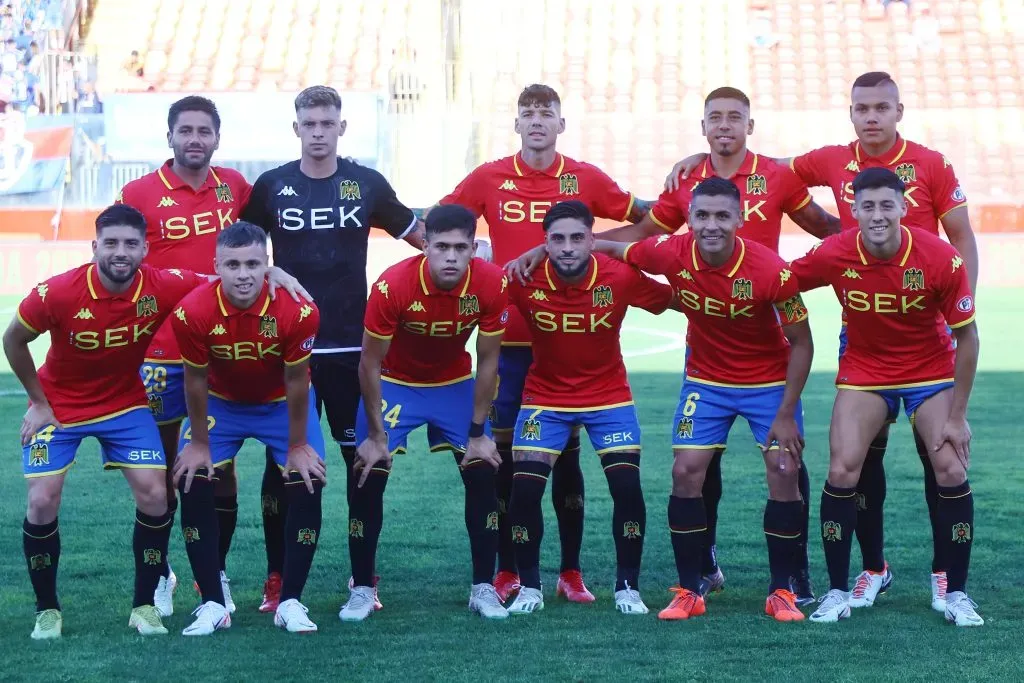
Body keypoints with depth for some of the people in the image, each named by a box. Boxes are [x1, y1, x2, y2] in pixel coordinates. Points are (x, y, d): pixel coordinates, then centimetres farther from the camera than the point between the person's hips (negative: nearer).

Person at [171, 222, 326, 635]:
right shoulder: (193, 313, -30)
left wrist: (297, 447, -10)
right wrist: (199, 443, -7)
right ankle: (213, 604, -1)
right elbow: (195, 380, -15)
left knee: (308, 485, -11)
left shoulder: (297, 311, -32)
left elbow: (296, 381, -18)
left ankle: (290, 602, 2)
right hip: (220, 403, 0)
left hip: (282, 403, 0)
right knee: (192, 485, -11)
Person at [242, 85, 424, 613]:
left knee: (362, 458, 3)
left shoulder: (366, 184, 4)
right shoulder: (272, 186, 3)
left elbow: (421, 237, 12)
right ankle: (277, 578, 10)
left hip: (351, 346, 0)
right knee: (282, 461, 2)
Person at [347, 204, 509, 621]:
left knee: (483, 476, -6)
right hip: (394, 384, -2)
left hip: (456, 384, 2)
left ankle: (483, 588, 6)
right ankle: (361, 590, 4)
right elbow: (370, 363, -19)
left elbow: (487, 361, -11)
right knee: (368, 480, -10)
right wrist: (375, 436, -16)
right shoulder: (392, 286, -32)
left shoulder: (491, 284, -25)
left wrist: (478, 433, -9)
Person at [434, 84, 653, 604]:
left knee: (566, 450, 4)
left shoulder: (585, 179, 2)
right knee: (504, 448, 1)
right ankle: (507, 571, 11)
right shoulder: (488, 179, 2)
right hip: (508, 333, 0)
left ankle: (571, 573, 11)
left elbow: (643, 217, 11)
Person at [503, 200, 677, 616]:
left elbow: (676, 299, -7)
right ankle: (529, 587, 9)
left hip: (609, 396, 0)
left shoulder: (621, 277, -19)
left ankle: (628, 587, 8)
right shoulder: (524, 281, -19)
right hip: (545, 398, 0)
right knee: (525, 489, -9)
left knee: (627, 486, -10)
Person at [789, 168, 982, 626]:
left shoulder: (941, 258, -23)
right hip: (864, 371, 1)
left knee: (952, 472, -12)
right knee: (842, 473, -11)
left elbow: (966, 336, -13)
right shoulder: (833, 256, -20)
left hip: (931, 371, -1)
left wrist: (957, 415, -13)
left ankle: (957, 594, 3)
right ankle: (837, 592, 3)